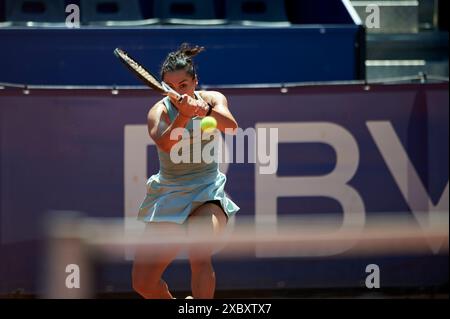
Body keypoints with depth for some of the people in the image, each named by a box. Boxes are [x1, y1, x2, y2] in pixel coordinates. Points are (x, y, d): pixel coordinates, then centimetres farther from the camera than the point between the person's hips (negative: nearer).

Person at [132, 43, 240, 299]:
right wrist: (184, 115, -48)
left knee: (199, 256, -33)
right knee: (143, 284, 2)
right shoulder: (160, 111, -9)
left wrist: (204, 111, -44)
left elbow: (231, 126, -25)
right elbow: (165, 144, -30)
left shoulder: (212, 99, -3)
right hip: (169, 195, 2)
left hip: (207, 192, -2)